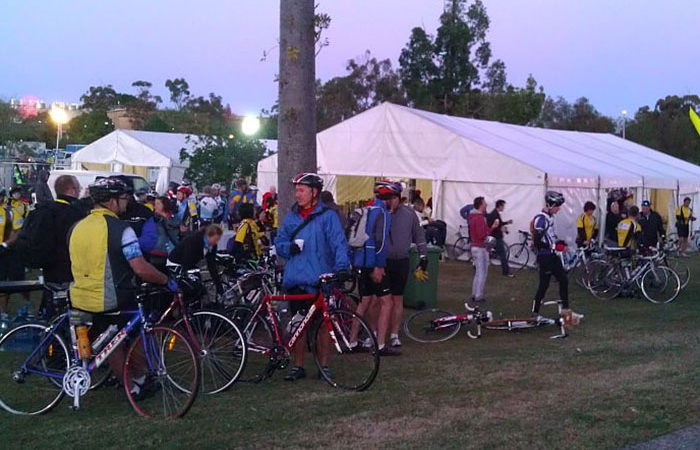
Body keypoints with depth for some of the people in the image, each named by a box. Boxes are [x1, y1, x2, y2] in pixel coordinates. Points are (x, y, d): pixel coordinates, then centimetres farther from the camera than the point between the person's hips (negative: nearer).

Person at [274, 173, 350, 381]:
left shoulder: (327, 216, -2)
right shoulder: (291, 217, 12)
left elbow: (339, 243, -10)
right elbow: (278, 243, 15)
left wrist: (341, 267, -24)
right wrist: (290, 247, -7)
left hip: (319, 280, -4)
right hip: (295, 280, 4)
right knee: (298, 324, 8)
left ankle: (324, 365, 15)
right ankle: (298, 366, 18)